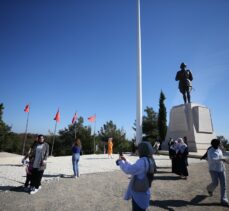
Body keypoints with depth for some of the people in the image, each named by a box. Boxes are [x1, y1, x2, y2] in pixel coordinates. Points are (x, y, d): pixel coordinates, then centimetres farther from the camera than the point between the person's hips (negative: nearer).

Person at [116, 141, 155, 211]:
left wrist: (120, 162, -15)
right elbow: (134, 168, 12)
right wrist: (125, 161, 8)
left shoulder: (143, 161, -27)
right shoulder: (149, 160, 5)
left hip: (138, 193, -9)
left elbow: (129, 170, -30)